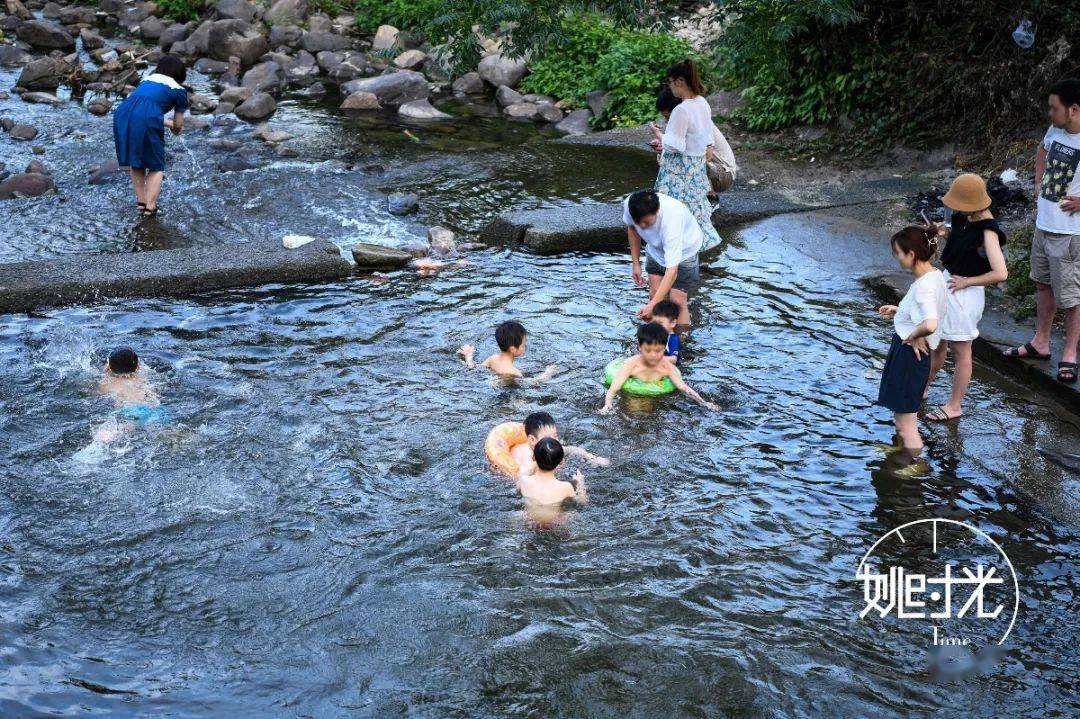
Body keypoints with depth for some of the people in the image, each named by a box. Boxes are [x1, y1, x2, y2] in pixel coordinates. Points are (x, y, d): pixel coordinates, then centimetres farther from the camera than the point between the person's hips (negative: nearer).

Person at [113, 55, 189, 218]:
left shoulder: (146, 81, 32)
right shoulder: (178, 90, 17)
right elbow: (178, 125, 22)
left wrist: (168, 123, 45)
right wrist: (176, 127, 46)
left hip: (122, 114, 5)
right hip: (146, 122, -5)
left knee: (136, 164, 23)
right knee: (156, 167, 11)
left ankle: (141, 201, 29)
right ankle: (150, 207, 5)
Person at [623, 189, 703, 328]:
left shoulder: (671, 219, -45)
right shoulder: (628, 205, -30)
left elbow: (672, 271, -45)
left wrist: (652, 305, -50)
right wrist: (635, 263, 0)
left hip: (683, 250, -5)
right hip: (656, 248, 5)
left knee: (677, 301, -10)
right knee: (655, 295, -3)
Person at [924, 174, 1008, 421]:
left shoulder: (987, 232, -23)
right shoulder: (964, 220, 1)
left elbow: (1000, 273, -28)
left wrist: (966, 281, -20)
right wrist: (945, 234, 1)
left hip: (965, 294, -8)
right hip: (946, 284, 8)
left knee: (959, 349, 5)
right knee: (936, 342, 21)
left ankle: (954, 405, 18)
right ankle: (922, 388, 38)